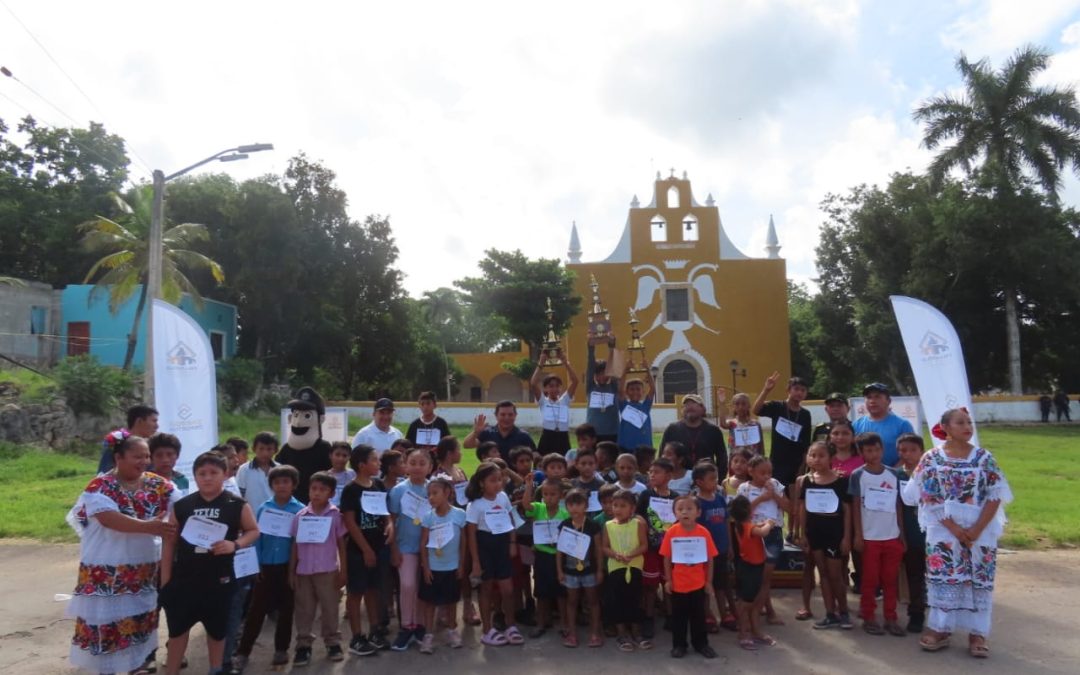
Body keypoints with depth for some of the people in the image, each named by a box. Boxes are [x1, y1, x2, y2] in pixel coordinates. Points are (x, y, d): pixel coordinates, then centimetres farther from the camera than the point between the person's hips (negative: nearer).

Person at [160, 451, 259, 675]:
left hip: (219, 580, -1)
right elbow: (169, 543, 3)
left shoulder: (237, 505, -8)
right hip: (184, 580, 1)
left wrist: (235, 544, -19)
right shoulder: (181, 506, -3)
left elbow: (253, 531, 1)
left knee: (217, 630, 16)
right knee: (177, 629, 13)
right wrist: (165, 581, 2)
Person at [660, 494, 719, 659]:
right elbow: (667, 559, -5)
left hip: (698, 583, 1)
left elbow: (710, 559, -3)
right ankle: (679, 645, 27)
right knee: (678, 616, 12)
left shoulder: (704, 533, -12)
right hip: (678, 583, 0)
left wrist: (709, 582, 0)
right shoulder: (671, 532, -13)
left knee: (698, 615, 14)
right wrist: (668, 580, -3)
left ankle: (701, 644, 30)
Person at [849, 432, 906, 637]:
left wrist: (902, 534, 5)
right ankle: (869, 617, 16)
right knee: (870, 579, 6)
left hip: (892, 536, 3)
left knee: (890, 579, 10)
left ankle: (890, 618, 20)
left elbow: (898, 505, 7)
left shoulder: (894, 474, 3)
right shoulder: (858, 475, -5)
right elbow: (856, 507, -4)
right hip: (869, 537, -2)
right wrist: (857, 535, -7)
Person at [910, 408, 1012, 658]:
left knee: (978, 579, 4)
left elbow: (995, 496, -4)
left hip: (981, 531, 1)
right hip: (943, 531, -1)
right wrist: (954, 528, -13)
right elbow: (929, 499, -6)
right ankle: (940, 629, 14)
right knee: (942, 577, 2)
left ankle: (977, 633, 16)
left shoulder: (984, 457, -1)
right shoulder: (931, 458, -4)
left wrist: (976, 529, -12)